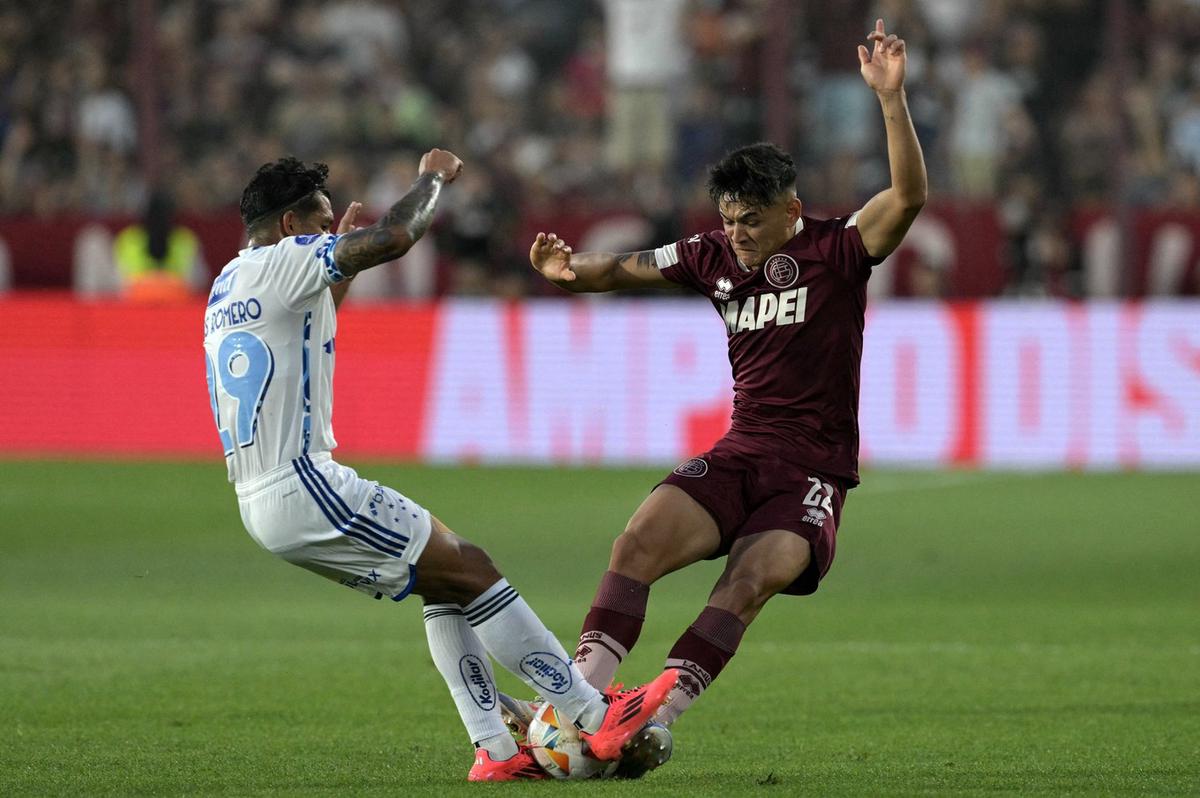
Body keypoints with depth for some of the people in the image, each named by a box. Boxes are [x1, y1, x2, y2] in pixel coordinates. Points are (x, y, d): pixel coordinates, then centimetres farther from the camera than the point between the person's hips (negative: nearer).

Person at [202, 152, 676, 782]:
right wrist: (433, 176, -1)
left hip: (259, 500, 10)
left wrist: (340, 272, 35)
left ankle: (495, 750, 8)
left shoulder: (227, 284, 20)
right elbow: (395, 236, -18)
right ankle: (597, 718, -5)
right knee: (470, 569, -5)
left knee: (445, 583, 15)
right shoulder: (281, 262, -9)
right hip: (301, 486, -10)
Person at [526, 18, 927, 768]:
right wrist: (568, 271, -10)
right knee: (640, 539, -20)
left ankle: (656, 715, -33)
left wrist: (892, 98, -32)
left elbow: (909, 195, -21)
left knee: (750, 579, -28)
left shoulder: (836, 250, -6)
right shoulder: (715, 258, 9)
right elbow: (624, 269, 13)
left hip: (814, 472, -4)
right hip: (738, 455, 4)